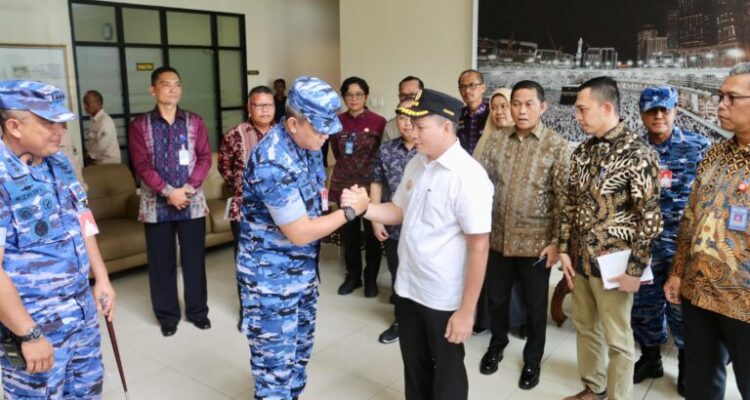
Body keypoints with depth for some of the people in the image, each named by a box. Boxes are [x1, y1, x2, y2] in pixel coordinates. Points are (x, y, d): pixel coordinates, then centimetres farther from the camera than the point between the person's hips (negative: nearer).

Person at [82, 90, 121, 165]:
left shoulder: (105, 121, -17)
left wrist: (89, 156, -9)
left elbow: (102, 145, -21)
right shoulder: (94, 121, 12)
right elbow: (93, 142, 15)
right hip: (98, 162, 9)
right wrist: (88, 156, 1)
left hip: (109, 163, -9)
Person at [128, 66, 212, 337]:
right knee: (161, 261, 7)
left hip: (192, 202, 1)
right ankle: (167, 315, 21)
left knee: (194, 259, 8)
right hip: (156, 204, -1)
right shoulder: (140, 125, 0)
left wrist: (189, 187, -13)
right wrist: (168, 191, -16)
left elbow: (205, 157, 0)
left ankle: (197, 310, 23)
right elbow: (141, 164, -7)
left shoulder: (194, 122, 5)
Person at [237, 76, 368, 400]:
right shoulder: (273, 162, -29)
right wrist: (350, 210, -17)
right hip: (270, 275, -8)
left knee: (299, 348, 22)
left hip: (302, 268, 9)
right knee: (275, 359, 6)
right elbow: (300, 233, -24)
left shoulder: (307, 143, -1)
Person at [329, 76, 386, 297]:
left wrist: (367, 169, 5)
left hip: (370, 185, -3)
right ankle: (352, 276, 28)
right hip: (345, 185, 3)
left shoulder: (379, 122, -9)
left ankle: (371, 278, 23)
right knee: (349, 233, 12)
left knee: (372, 233, 7)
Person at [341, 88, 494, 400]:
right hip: (408, 288, 6)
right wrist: (363, 206, -8)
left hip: (444, 299, -6)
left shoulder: (469, 177, -22)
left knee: (446, 373, 16)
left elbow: (479, 247, -21)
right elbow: (399, 212, 12)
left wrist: (466, 310, -20)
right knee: (414, 366, 24)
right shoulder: (416, 164, 2)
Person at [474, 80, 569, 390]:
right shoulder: (496, 140, 2)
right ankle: (497, 345, 43)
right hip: (497, 237, 3)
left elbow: (563, 198, -9)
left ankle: (532, 360, 34)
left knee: (535, 305, 12)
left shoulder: (557, 146, -8)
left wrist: (556, 241, -12)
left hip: (536, 242, -3)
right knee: (496, 297, 18)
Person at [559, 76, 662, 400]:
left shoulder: (638, 153, -14)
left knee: (616, 338, 9)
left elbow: (650, 216, -14)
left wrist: (635, 267, -14)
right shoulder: (582, 151, 6)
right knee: (584, 327, 19)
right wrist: (564, 249, 7)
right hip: (580, 259, 7)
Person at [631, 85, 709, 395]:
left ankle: (687, 365, 30)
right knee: (644, 303, 12)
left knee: (682, 305, 8)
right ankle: (650, 358, 33)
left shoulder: (698, 146, -3)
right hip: (644, 243, 2)